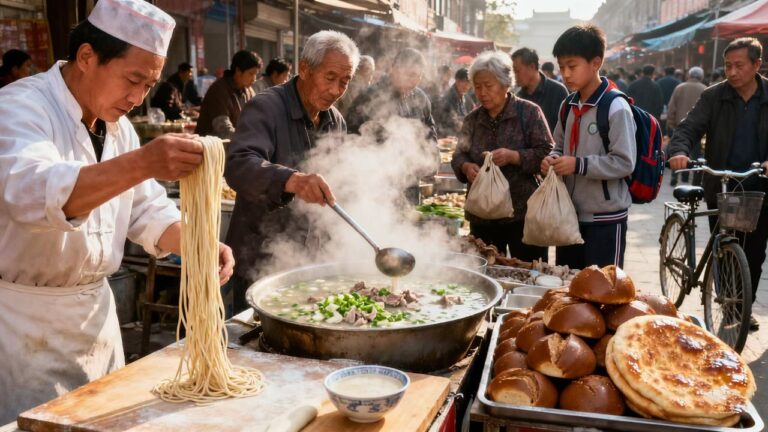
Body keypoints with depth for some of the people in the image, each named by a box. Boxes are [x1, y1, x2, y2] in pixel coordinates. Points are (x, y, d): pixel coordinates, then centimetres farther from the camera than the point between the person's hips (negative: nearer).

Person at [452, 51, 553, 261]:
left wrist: (513, 157, -22)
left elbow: (546, 154, -7)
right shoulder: (472, 119, 11)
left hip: (523, 214, -4)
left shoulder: (529, 112, -3)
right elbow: (458, 156, 11)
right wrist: (466, 167, -12)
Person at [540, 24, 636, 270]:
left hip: (606, 219, -7)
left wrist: (578, 165, -22)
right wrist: (553, 159, -1)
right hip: (570, 214, 7)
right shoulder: (569, 106, 8)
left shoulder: (615, 108, -14)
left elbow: (624, 163, -18)